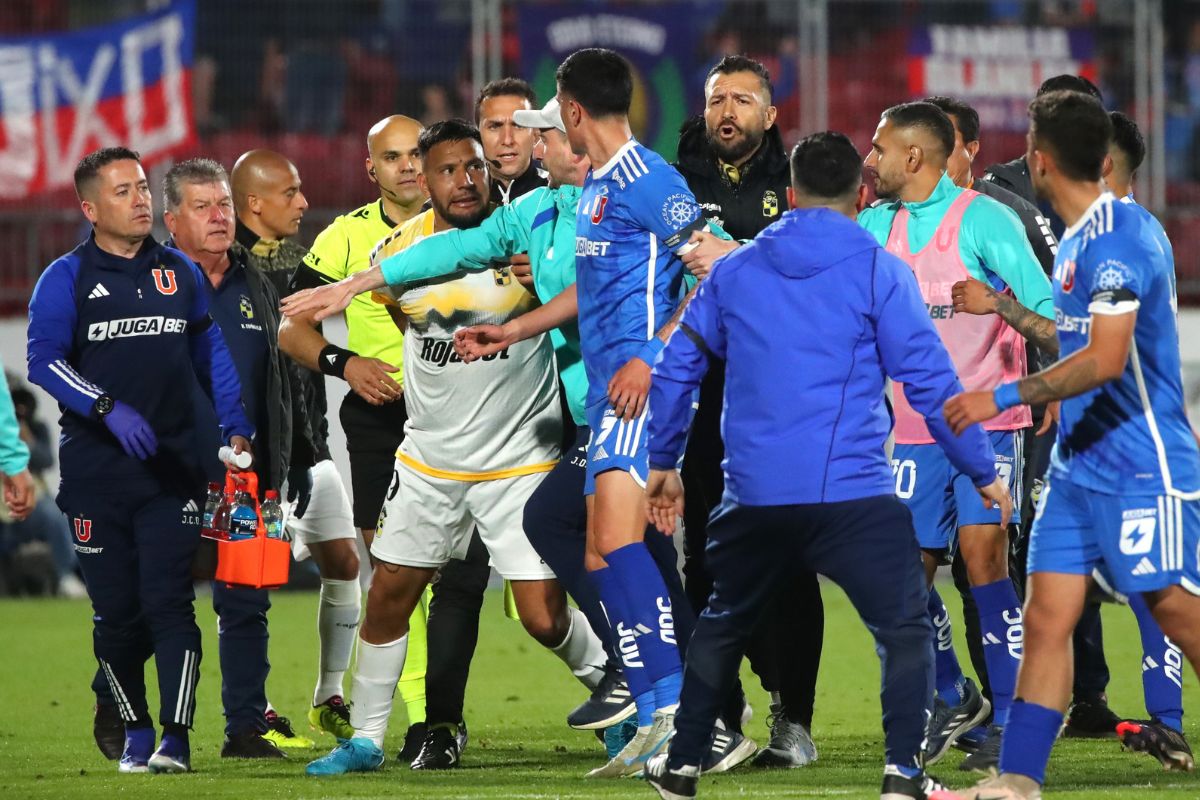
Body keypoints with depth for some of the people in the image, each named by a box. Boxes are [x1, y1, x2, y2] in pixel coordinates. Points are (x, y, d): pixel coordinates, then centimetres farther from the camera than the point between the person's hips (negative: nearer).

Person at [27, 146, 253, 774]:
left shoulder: (181, 274, 12)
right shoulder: (66, 280, 0)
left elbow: (212, 353, 21)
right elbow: (43, 361, -9)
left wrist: (236, 427, 10)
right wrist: (109, 408, -21)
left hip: (172, 466, 1)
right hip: (96, 470, -1)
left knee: (168, 600, -11)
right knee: (116, 613, 3)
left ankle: (175, 737, -13)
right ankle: (136, 734, 19)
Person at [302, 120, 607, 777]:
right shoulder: (400, 250, -2)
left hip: (520, 462, -3)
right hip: (428, 461, 3)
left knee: (545, 618, -7)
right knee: (388, 596, 5)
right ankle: (365, 739, 19)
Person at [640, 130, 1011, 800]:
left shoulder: (733, 271, 11)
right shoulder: (879, 272, -2)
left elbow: (677, 369, 17)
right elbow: (931, 381, -3)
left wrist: (664, 463, 30)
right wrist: (984, 472, 7)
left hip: (754, 495, 4)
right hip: (853, 494, -4)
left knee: (722, 625, 24)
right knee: (905, 630, 4)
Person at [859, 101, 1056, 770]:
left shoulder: (985, 219, -9)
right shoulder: (878, 226, 8)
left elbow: (1054, 332, -12)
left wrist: (1003, 306, -30)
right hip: (917, 431, 6)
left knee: (982, 554, -16)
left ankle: (1012, 718, -9)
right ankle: (952, 699, 25)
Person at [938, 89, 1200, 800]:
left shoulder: (1118, 236, -17)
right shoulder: (1077, 240, 12)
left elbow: (1106, 359, -25)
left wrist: (1006, 397, -24)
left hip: (1141, 469, -9)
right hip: (1078, 469, 9)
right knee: (1047, 620, 2)